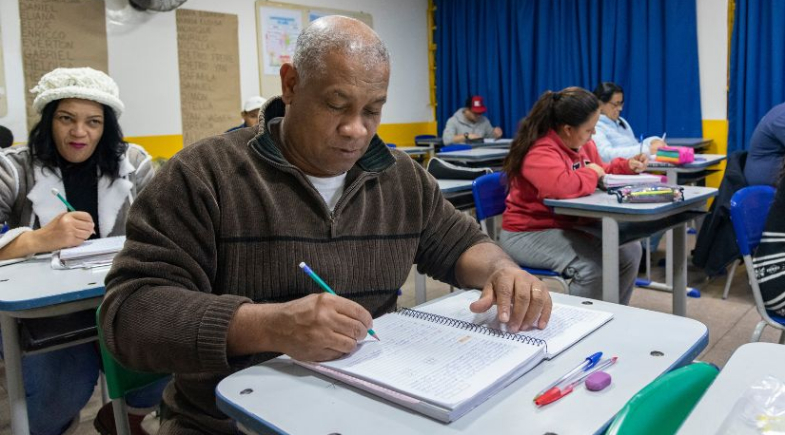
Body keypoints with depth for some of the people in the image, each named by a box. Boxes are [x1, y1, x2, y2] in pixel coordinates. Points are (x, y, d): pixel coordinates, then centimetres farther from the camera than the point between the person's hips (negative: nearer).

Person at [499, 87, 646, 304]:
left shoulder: (583, 143, 6)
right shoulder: (540, 152, -24)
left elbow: (601, 173, 25)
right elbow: (561, 187, -43)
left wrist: (626, 166, 6)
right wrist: (591, 174, -22)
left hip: (570, 225, 10)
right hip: (528, 233, -9)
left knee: (629, 250, 2)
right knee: (593, 266, -27)